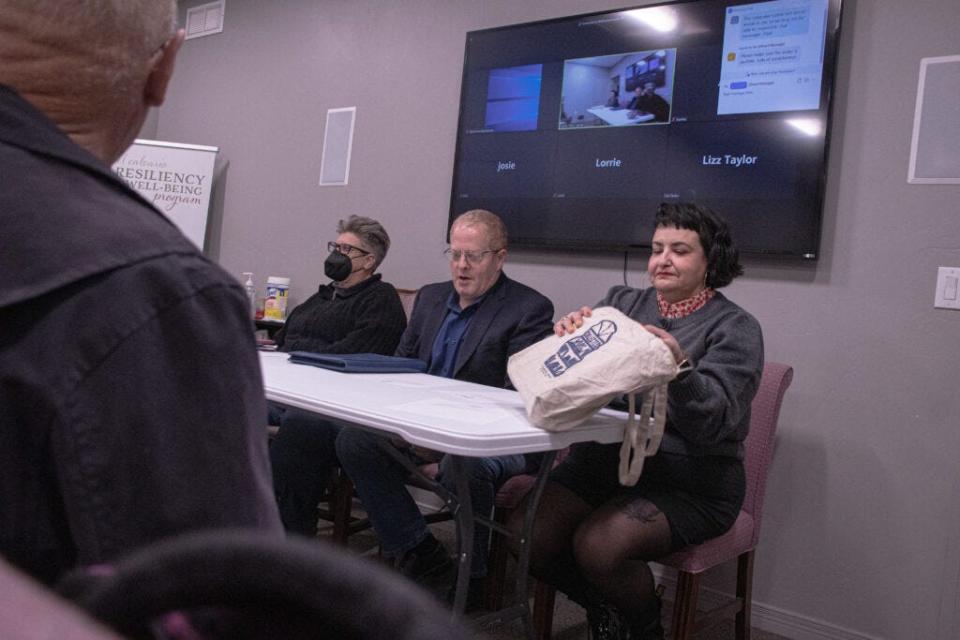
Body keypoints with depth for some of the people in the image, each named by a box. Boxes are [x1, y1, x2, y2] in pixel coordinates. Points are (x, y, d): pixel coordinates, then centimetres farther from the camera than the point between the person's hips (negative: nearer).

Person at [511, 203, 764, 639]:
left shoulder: (735, 328, 0)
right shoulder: (620, 302, 12)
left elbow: (714, 423, -14)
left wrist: (679, 367, -32)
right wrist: (567, 337, -19)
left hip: (689, 483, -4)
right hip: (601, 458, 5)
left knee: (598, 545, -28)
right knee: (524, 533, -17)